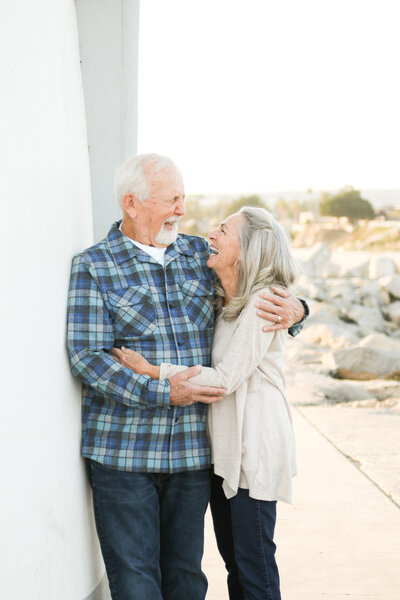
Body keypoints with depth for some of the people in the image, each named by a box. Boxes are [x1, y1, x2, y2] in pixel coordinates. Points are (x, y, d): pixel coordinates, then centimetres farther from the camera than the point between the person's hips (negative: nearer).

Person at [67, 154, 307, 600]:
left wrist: (294, 309, -5)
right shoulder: (93, 267, -3)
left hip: (192, 447, 4)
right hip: (122, 450, -4)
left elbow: (260, 292, 20)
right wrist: (163, 392, -21)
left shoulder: (200, 254, 10)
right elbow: (87, 357, -11)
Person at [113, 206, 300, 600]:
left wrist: (150, 370, -18)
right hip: (224, 446, 9)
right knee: (232, 556, 16)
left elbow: (225, 379, -19)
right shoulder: (222, 301, 11)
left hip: (254, 444, -9)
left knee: (254, 562, -1)